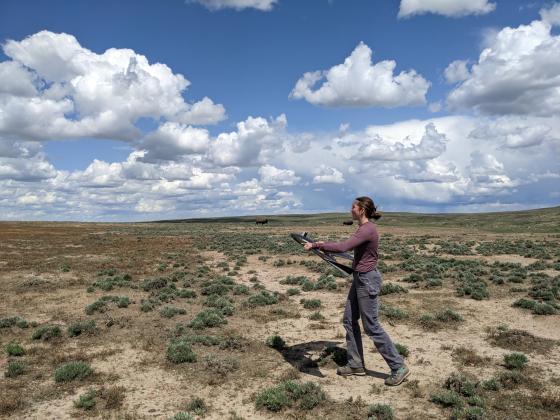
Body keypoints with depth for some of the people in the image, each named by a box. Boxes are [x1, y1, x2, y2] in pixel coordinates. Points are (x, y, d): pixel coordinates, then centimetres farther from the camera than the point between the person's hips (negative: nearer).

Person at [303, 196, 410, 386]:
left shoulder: (368, 229, -22)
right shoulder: (363, 228, 9)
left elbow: (342, 247, -31)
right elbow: (348, 246, 21)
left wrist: (316, 245, -23)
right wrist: (324, 244, 14)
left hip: (368, 280, -10)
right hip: (359, 278, 10)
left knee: (371, 326, -1)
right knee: (349, 320, 14)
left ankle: (399, 368, 11)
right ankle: (356, 364, 26)